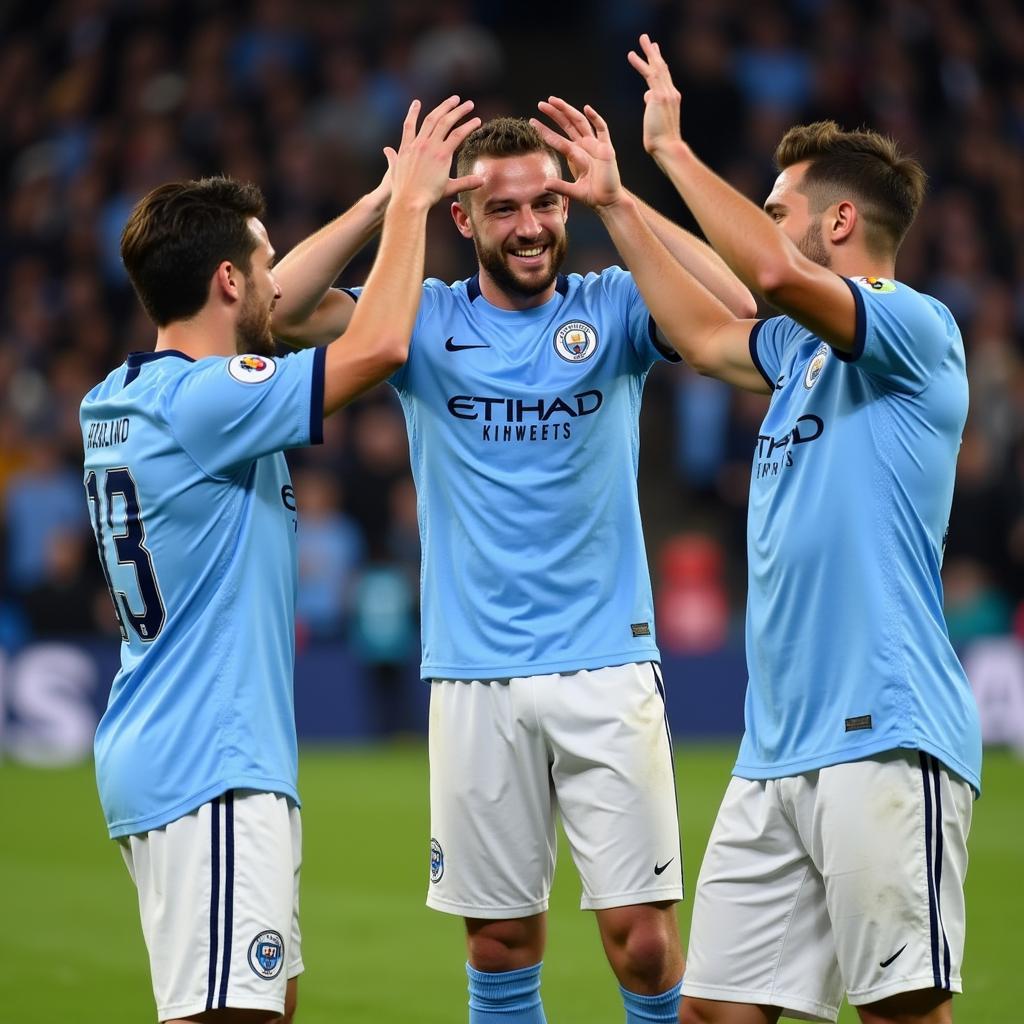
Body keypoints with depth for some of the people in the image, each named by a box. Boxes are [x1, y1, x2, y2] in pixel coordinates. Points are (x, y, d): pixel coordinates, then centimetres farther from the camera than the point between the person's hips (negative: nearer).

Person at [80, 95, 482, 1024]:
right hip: (211, 773, -10)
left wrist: (390, 200, 27)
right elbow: (380, 345, -17)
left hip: (157, 763, 10)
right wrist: (410, 200, -3)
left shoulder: (116, 403, 11)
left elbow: (274, 311, 26)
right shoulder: (204, 401, -16)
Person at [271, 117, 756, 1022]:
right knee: (501, 942, 7)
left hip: (608, 666, -1)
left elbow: (734, 309, -15)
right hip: (474, 676, 1)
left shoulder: (612, 309, 3)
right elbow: (281, 306, -8)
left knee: (643, 937, -6)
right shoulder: (427, 320, 5)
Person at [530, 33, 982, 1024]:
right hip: (775, 755, 9)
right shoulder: (801, 347, 20)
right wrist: (614, 203, 39)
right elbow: (705, 335, 40)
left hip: (884, 744, -9)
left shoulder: (914, 327, -7)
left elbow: (776, 273, -24)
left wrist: (671, 147, -13)